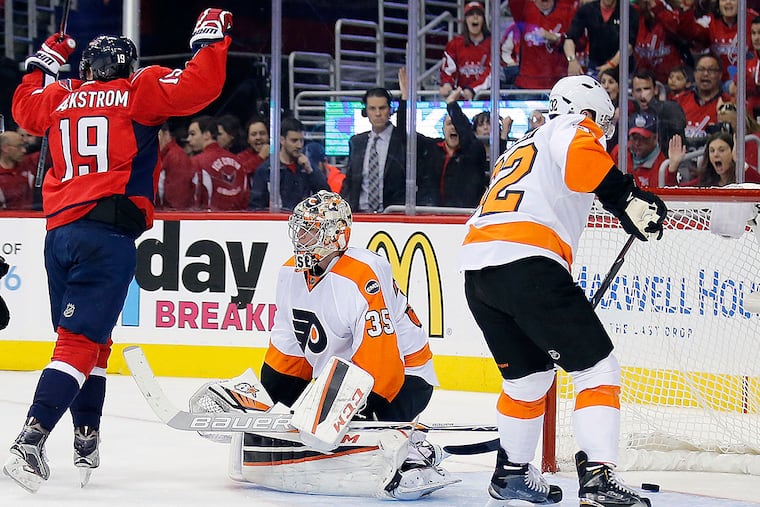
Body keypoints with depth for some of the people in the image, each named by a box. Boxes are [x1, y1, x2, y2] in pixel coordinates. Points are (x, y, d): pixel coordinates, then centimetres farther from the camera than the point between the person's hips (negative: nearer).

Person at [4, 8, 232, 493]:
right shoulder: (140, 90, 3)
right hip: (109, 233, -6)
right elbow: (201, 86, -7)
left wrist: (46, 59, 47)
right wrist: (211, 35, 7)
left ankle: (87, 440, 19)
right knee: (80, 341, -9)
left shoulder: (60, 97, 16)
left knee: (90, 338, 19)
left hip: (60, 230, 6)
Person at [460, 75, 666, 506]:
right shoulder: (573, 128, 9)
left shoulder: (519, 151, 36)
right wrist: (630, 200, -12)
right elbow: (580, 158, -14)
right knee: (597, 369, -3)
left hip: (476, 268, 8)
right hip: (527, 263, -8)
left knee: (528, 375, 26)